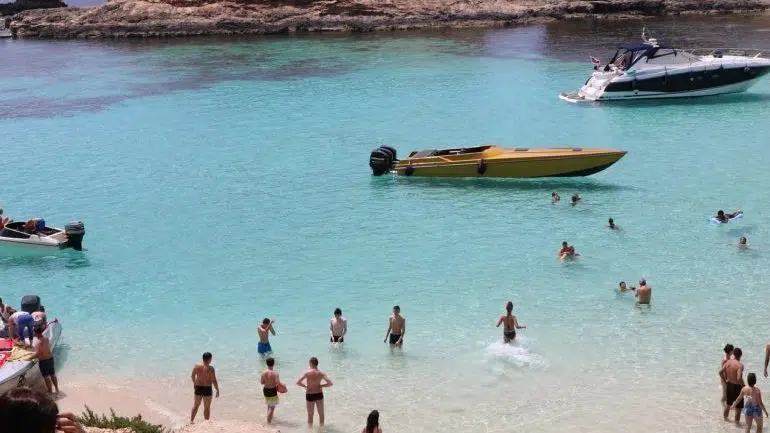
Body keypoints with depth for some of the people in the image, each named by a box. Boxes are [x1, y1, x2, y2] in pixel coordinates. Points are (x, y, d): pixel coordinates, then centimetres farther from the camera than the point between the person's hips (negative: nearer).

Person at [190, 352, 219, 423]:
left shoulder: (196, 366, -3)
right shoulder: (210, 368, -16)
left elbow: (192, 376, 13)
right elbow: (214, 381, -15)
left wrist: (194, 383, 32)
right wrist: (217, 390, -4)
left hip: (198, 388, 4)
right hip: (207, 389, -4)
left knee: (196, 405, 22)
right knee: (207, 407, 9)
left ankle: (191, 420, 25)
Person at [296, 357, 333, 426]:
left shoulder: (307, 373, -15)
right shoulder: (321, 373, -9)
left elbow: (298, 382, -20)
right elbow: (330, 383, -15)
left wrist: (305, 386, -4)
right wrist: (321, 385, -1)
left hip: (309, 395, -2)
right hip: (319, 394, 2)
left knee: (310, 414, 13)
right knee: (321, 413, 19)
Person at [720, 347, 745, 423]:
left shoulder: (728, 362, -5)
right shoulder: (740, 365, -24)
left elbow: (720, 372, 0)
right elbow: (739, 378, -33)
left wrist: (725, 380, 14)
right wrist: (743, 385, -16)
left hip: (729, 385, 7)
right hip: (737, 386, -6)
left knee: (728, 403, 27)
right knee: (738, 406, 11)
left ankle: (725, 417, 43)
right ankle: (737, 421, 21)